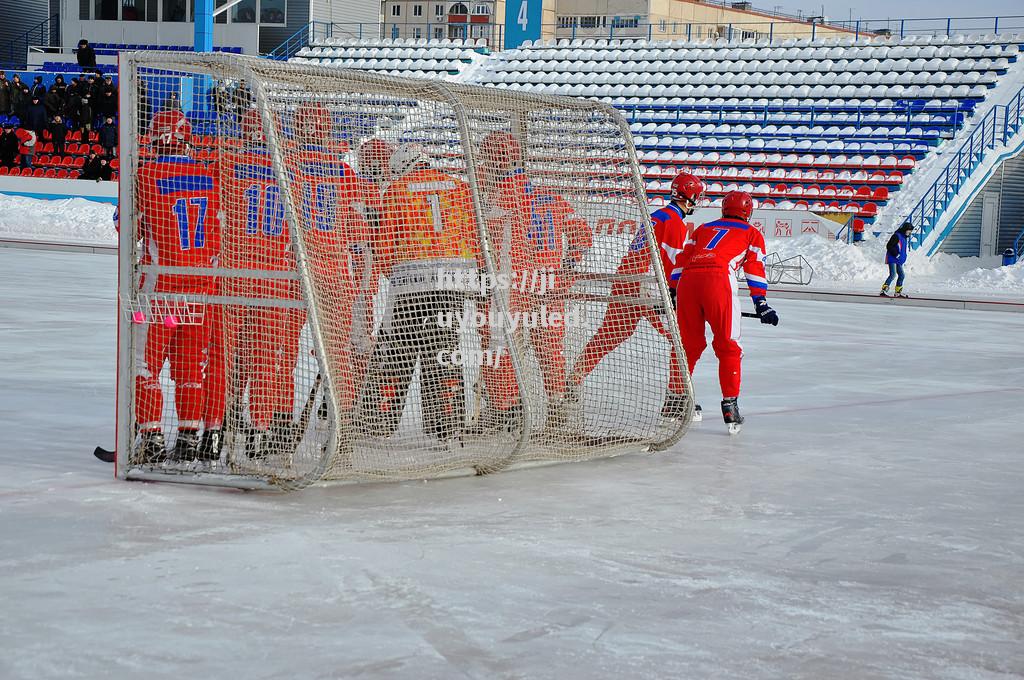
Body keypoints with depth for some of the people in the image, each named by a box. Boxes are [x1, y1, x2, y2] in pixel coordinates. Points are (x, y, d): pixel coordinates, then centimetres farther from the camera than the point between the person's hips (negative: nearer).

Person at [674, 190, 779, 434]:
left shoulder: (703, 228, 33)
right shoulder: (751, 233, 24)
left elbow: (682, 261, 26)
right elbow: (755, 270, 14)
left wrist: (674, 295, 27)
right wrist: (761, 305, 13)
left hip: (687, 279, 4)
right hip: (718, 280, -4)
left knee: (689, 344, 17)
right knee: (728, 347, 4)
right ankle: (730, 403, -2)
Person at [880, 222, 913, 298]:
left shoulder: (904, 237, 17)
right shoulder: (896, 236, -12)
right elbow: (889, 246, -18)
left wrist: (904, 259, 20)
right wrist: (896, 254, -21)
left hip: (899, 260, 10)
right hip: (892, 259, -10)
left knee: (901, 275, 9)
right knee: (893, 275, -20)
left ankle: (898, 292, 19)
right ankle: (883, 290, -23)